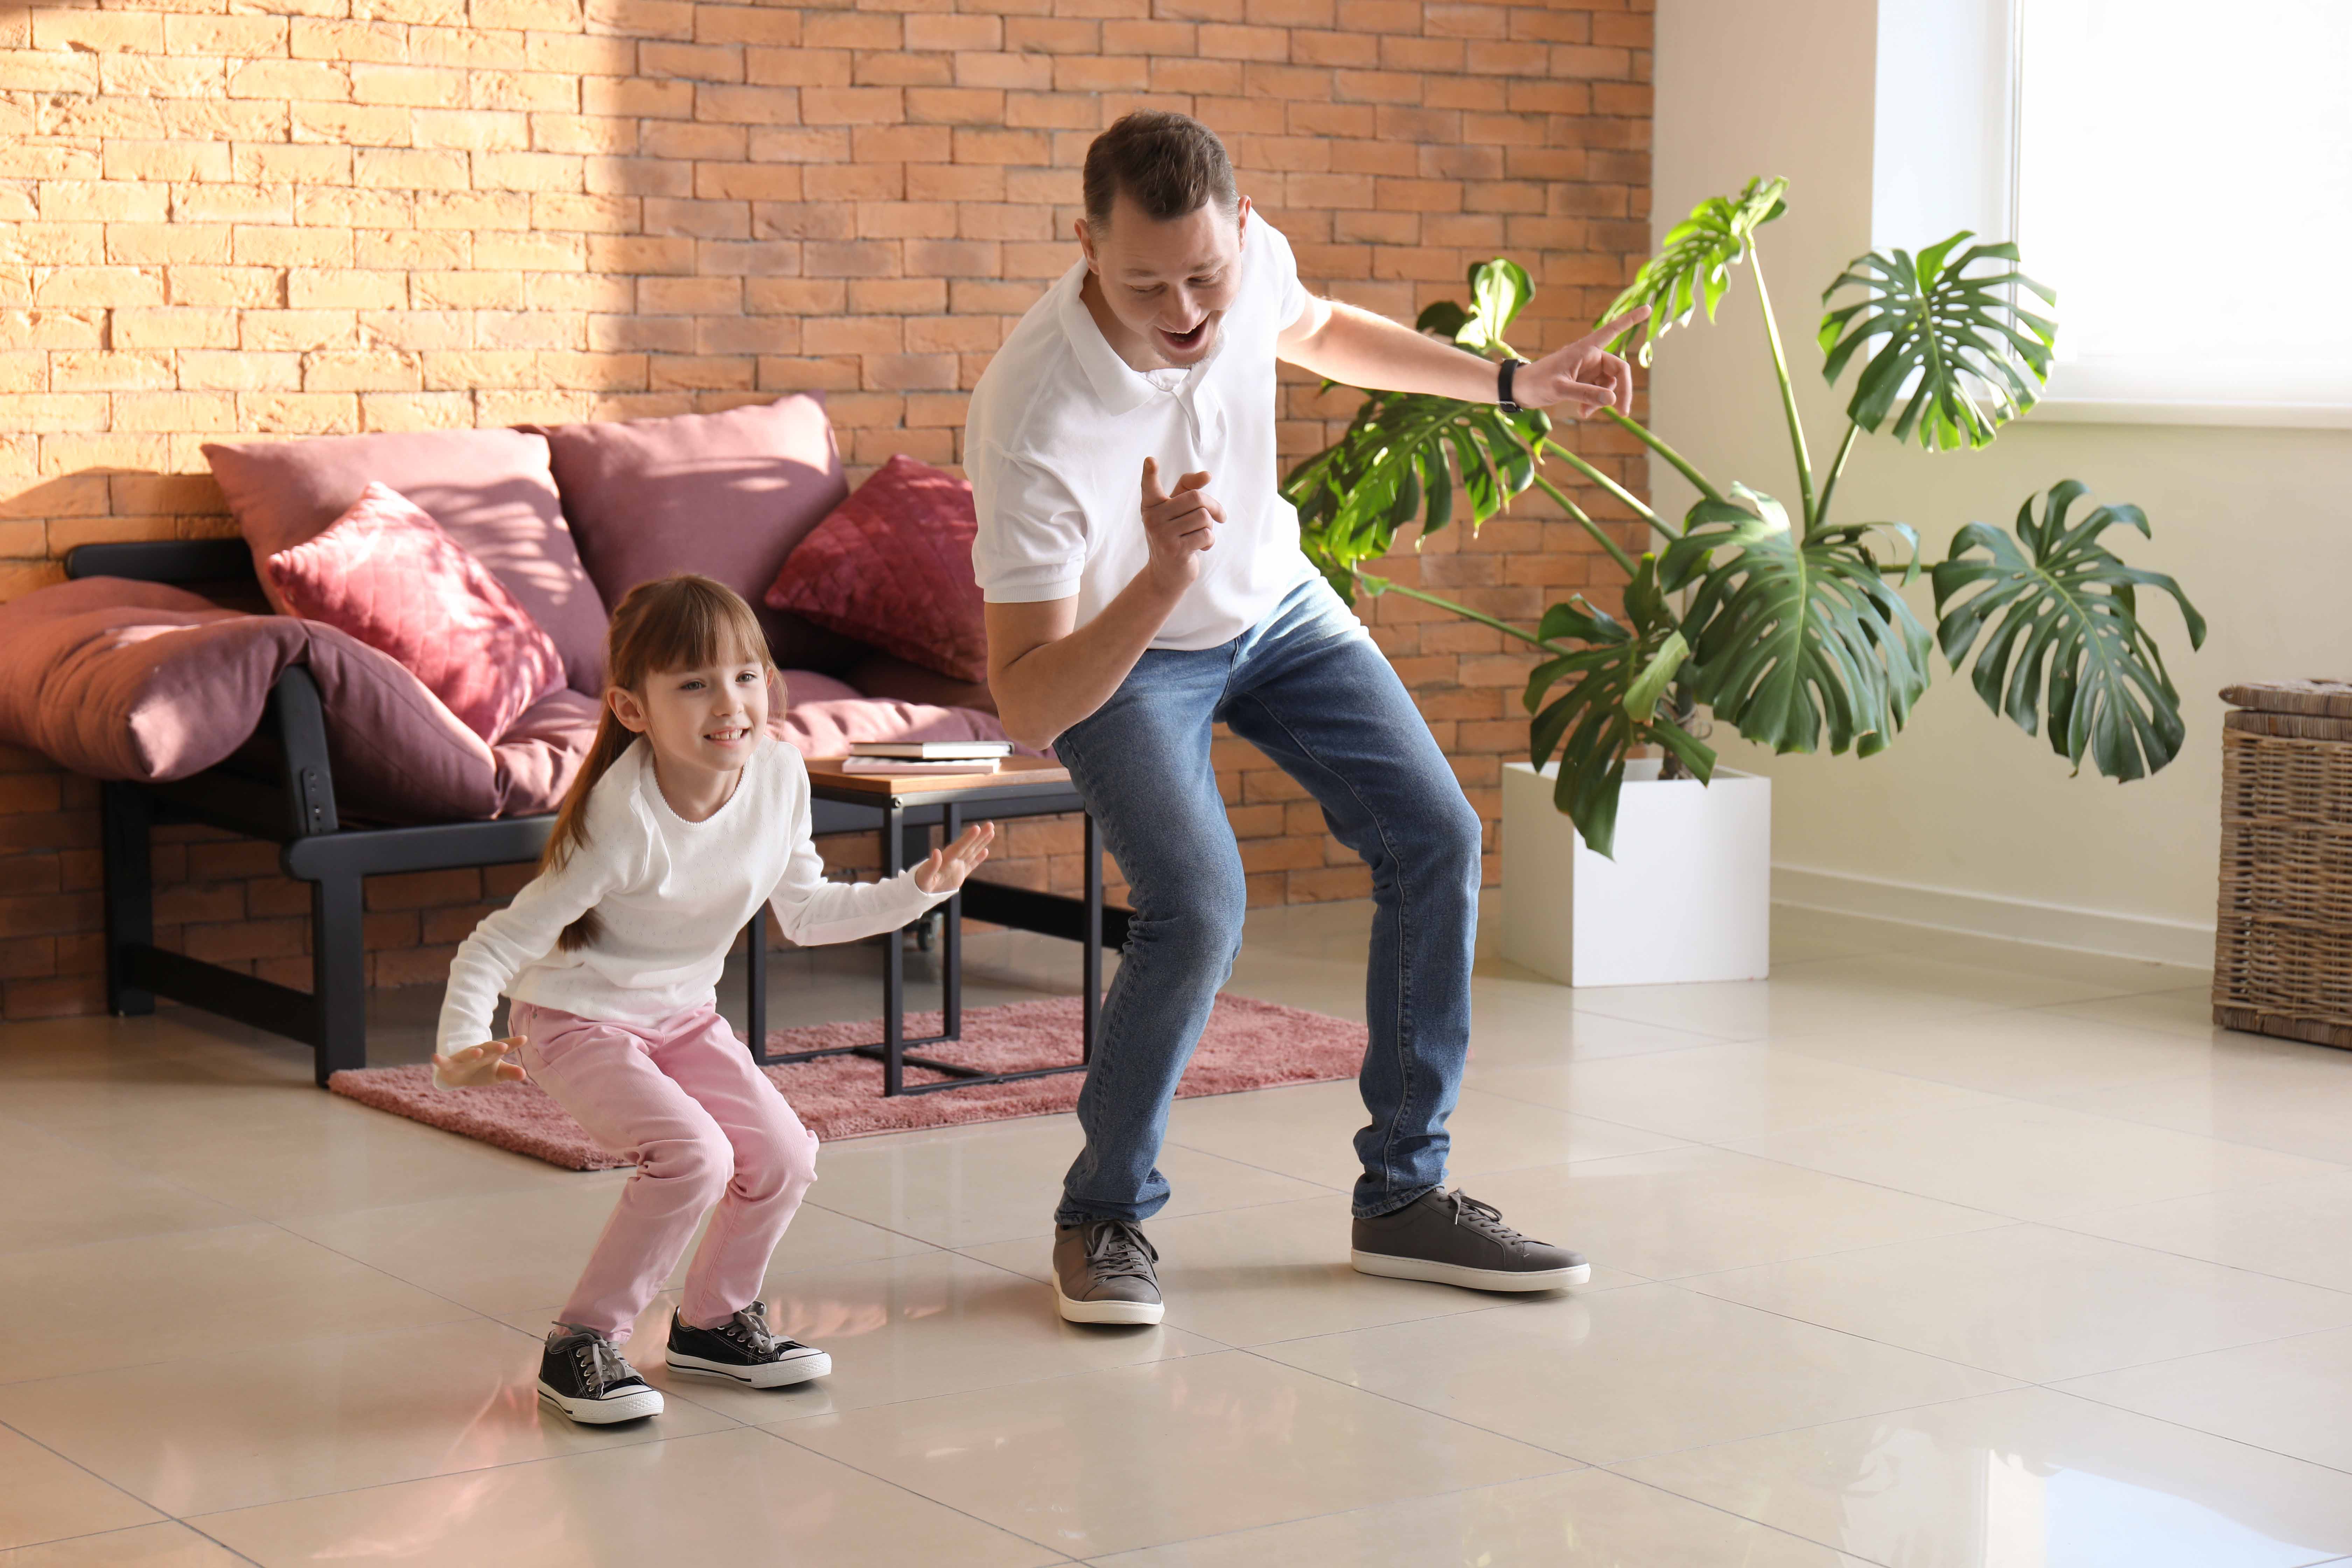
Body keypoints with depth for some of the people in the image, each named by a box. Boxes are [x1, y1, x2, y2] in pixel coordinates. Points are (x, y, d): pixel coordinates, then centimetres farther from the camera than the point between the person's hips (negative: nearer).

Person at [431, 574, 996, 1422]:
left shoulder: (780, 774, -12)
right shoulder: (626, 821, -31)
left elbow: (805, 912, 6)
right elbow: (500, 945, -27)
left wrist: (919, 887, 1)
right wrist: (459, 1048, -42)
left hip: (683, 1015, 7)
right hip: (577, 1020, -6)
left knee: (783, 1158, -7)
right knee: (694, 1155, -26)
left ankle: (712, 1320, 20)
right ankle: (580, 1344, -9)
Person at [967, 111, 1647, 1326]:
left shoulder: (1252, 260, -24)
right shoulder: (1031, 422, -40)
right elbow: (1027, 709, -38)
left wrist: (1510, 384, 6)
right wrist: (1161, 582, -53)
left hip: (1273, 603, 6)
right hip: (1119, 646, -6)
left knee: (1436, 840, -2)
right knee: (1196, 906, -26)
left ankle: (1402, 1197, 10)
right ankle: (1104, 1216, -2)